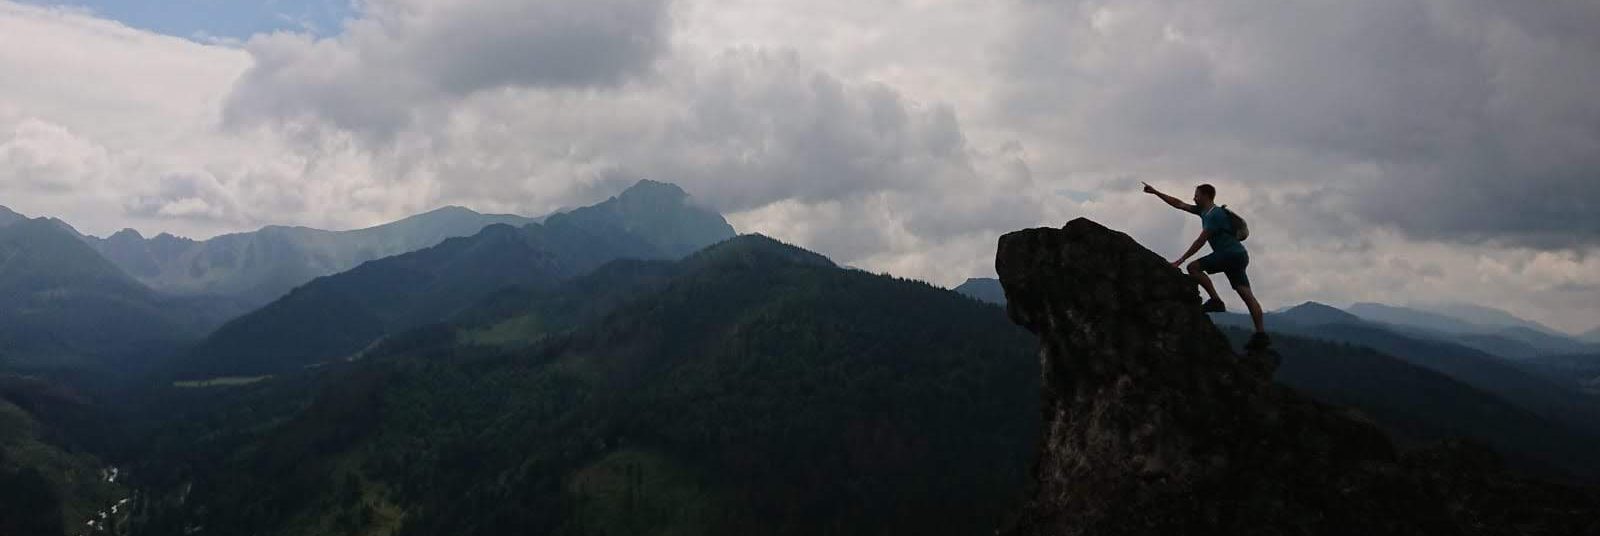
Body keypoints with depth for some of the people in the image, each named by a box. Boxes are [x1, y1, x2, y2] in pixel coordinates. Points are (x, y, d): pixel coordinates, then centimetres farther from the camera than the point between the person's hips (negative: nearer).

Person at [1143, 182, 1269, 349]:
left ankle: (1215, 300, -17)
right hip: (1238, 255, 9)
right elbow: (1179, 204, 24)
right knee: (1247, 295, 0)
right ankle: (1261, 334, -7)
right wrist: (1155, 192, 25)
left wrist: (1180, 260, -16)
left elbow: (1201, 241, -16)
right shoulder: (1204, 211, 17)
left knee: (1194, 267, -11)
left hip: (1231, 253, -9)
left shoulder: (1215, 215, -11)